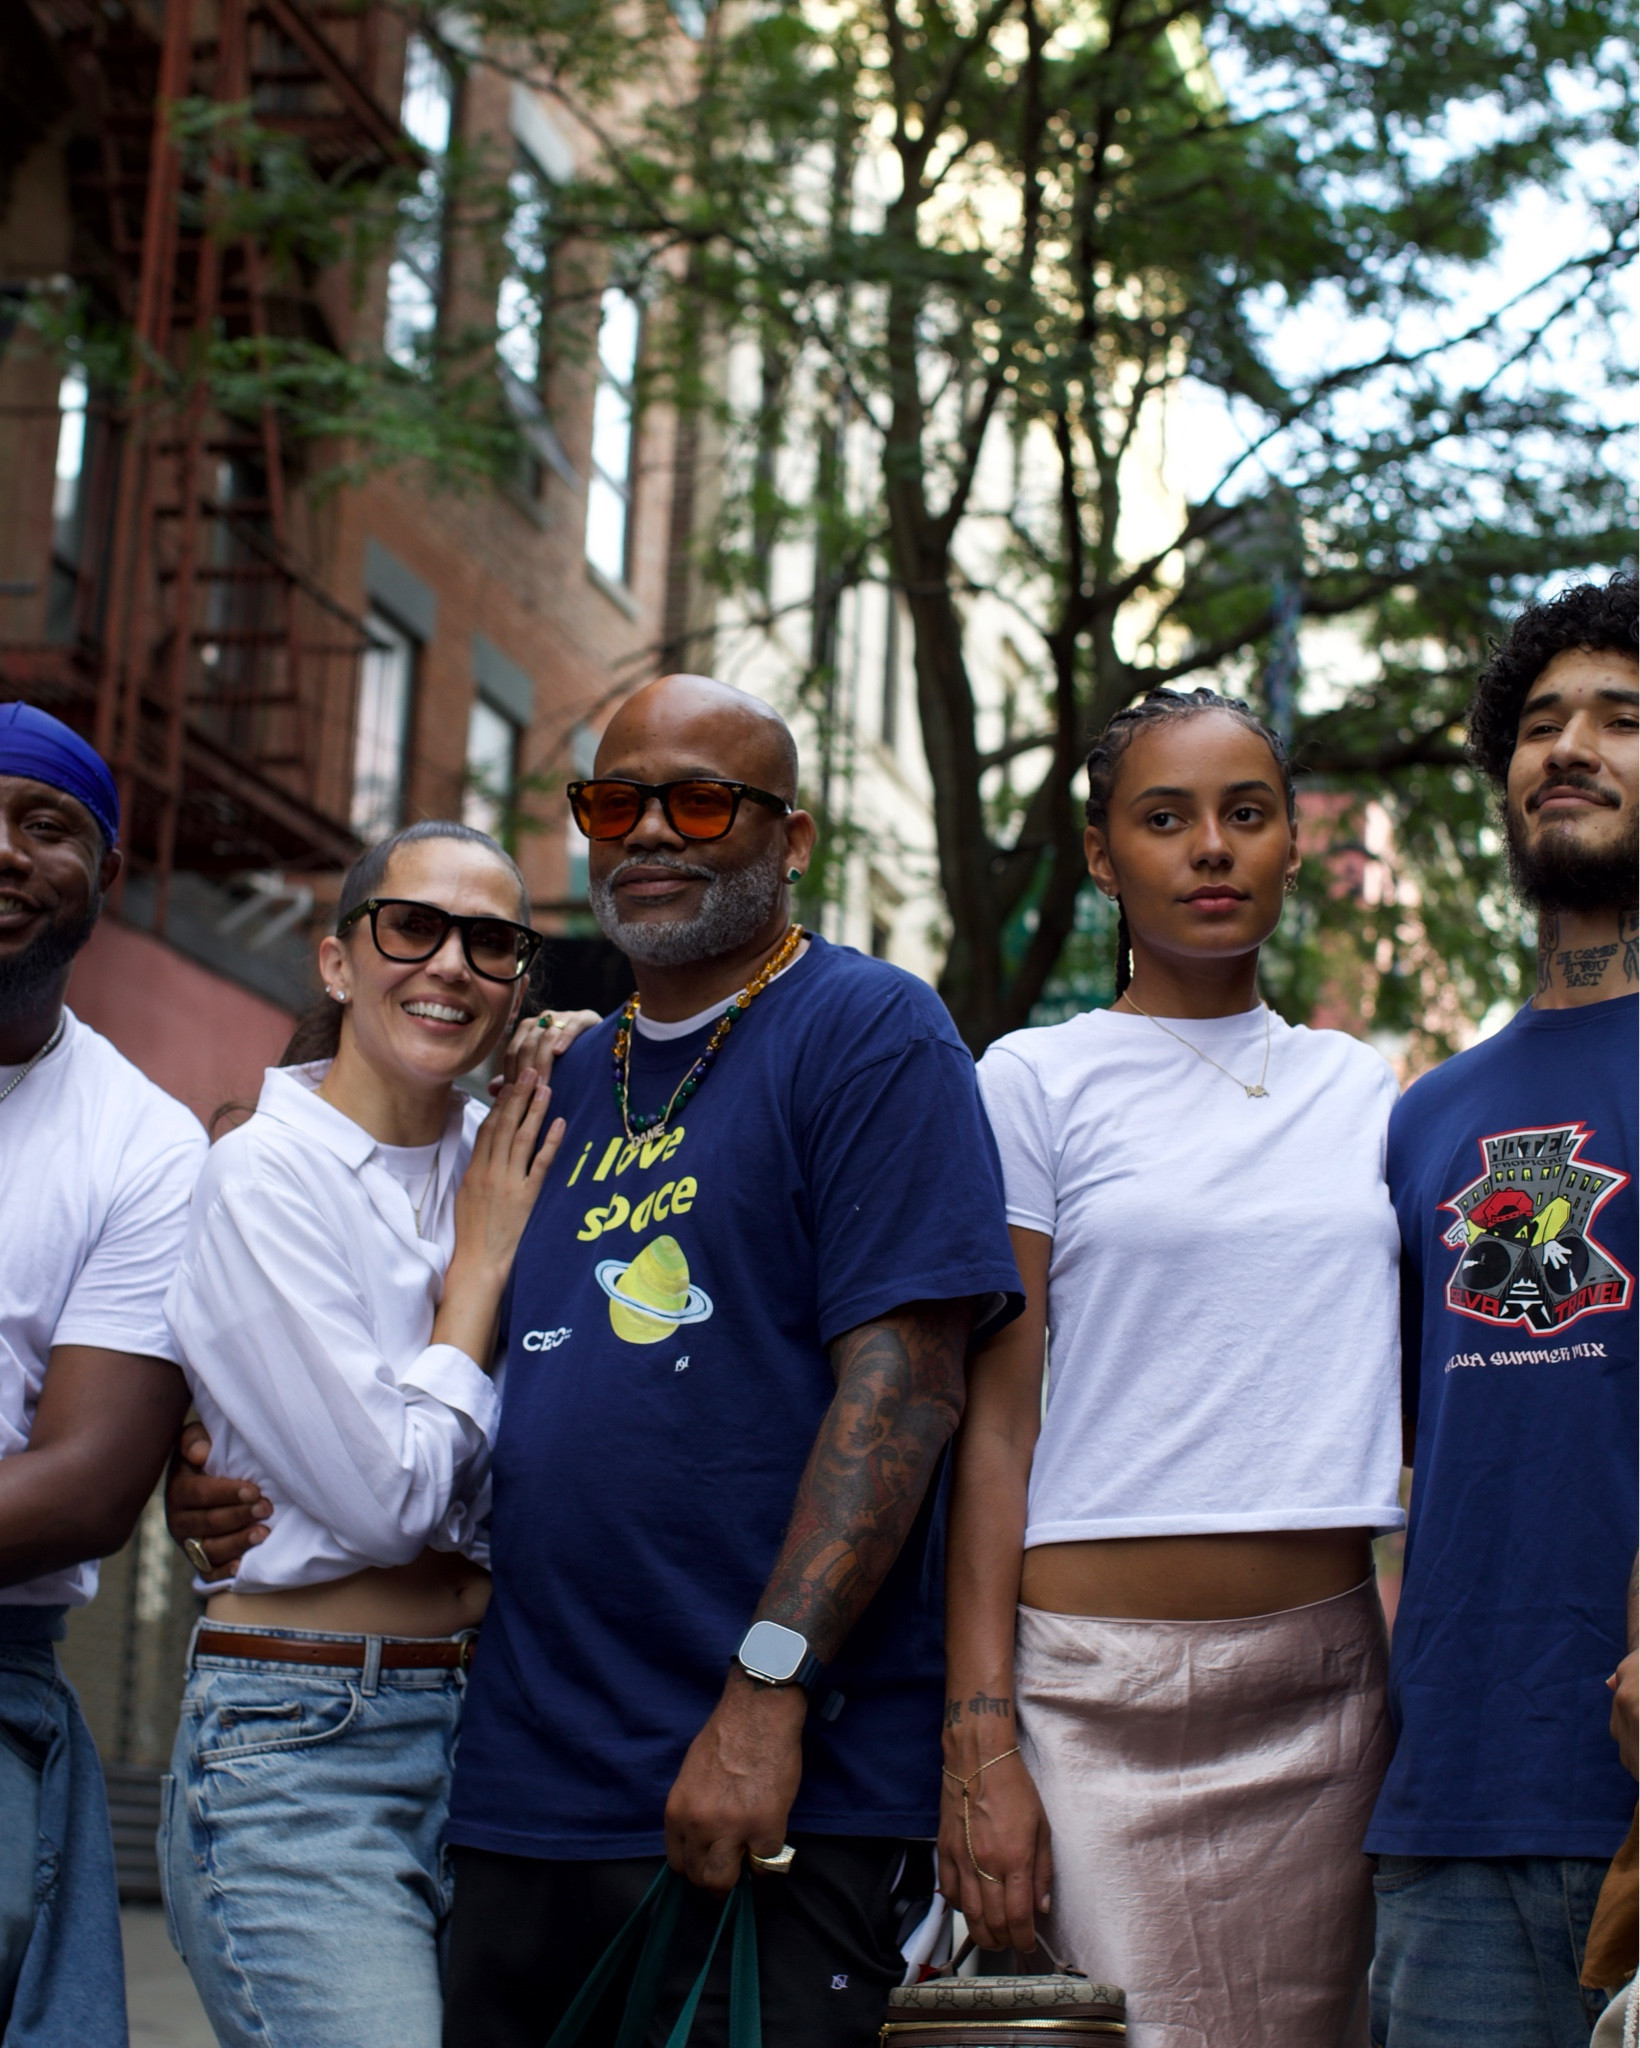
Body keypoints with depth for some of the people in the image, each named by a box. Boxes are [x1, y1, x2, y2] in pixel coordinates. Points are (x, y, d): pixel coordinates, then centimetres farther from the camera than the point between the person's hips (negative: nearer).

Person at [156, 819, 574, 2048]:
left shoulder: (507, 1166, 9)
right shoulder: (265, 1174, -8)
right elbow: (386, 1496, -15)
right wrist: (480, 1260, -4)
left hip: (494, 1733, 6)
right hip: (303, 1757, -6)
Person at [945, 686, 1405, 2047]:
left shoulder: (1361, 1091, 12)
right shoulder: (1037, 1083, 0)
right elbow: (994, 1425, -3)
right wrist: (980, 1746, -10)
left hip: (1326, 1688, 4)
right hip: (1099, 1691, -4)